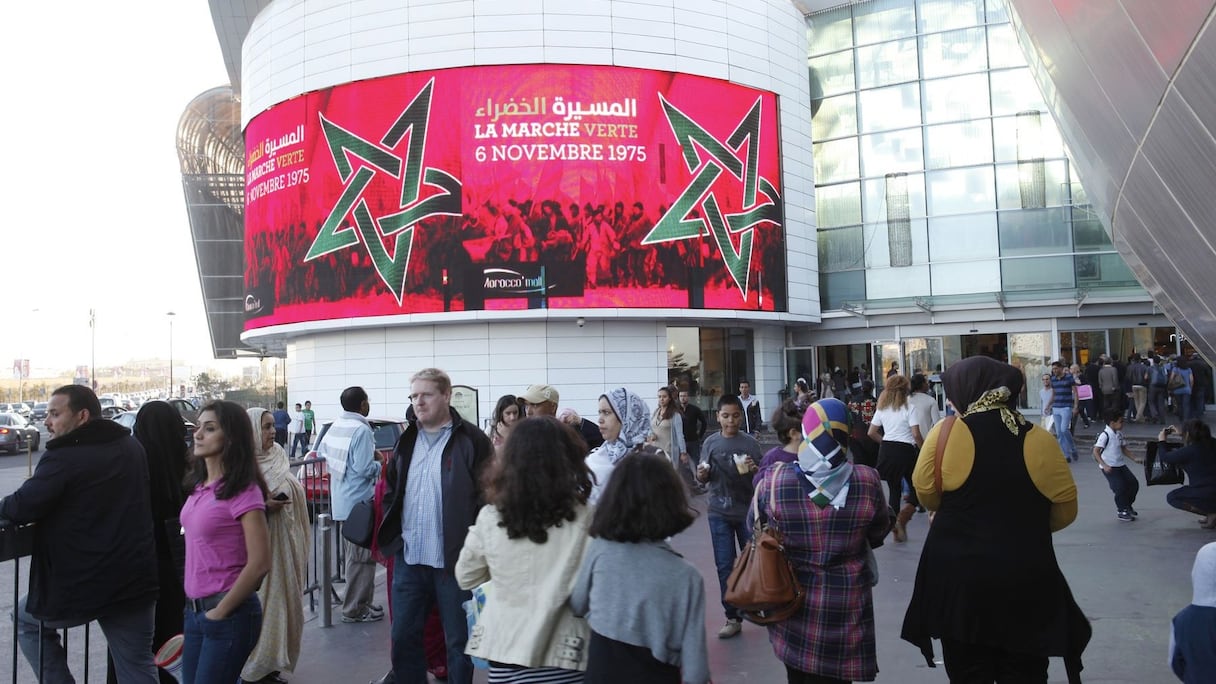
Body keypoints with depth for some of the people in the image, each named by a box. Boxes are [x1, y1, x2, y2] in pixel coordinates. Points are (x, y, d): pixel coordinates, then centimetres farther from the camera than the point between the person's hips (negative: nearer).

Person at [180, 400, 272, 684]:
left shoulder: (243, 491, -17)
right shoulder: (200, 486, 7)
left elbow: (259, 563, -20)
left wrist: (220, 612, -14)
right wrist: (195, 607, 12)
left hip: (228, 615, -8)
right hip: (194, 610, 8)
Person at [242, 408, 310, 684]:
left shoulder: (277, 457, 9)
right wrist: (263, 507, -21)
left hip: (284, 544, 7)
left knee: (281, 598, 10)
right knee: (259, 602, -2)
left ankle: (271, 662, 21)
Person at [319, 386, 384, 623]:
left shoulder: (335, 426, 6)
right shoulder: (361, 430, -19)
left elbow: (320, 453, 20)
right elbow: (363, 469, -23)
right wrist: (378, 463, -4)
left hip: (341, 501, 9)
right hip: (359, 502, -9)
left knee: (353, 554, 19)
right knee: (361, 558, -2)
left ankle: (360, 602, 29)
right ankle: (355, 609, 4)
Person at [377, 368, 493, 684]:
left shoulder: (472, 440, -9)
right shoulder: (407, 440, 9)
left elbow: (488, 497, -11)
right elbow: (392, 491, 18)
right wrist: (391, 534, 7)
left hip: (454, 560, -5)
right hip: (408, 558, 5)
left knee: (459, 641, 9)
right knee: (403, 637, 14)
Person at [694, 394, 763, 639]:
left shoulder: (750, 443, -4)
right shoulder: (711, 443, 1)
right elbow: (704, 478, 7)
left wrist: (754, 470, -20)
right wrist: (701, 475, -15)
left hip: (747, 511, -1)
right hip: (719, 513, 1)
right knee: (725, 566, 3)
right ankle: (733, 617, 13)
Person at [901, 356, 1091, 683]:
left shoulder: (945, 433, -11)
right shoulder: (1038, 439, -8)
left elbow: (926, 495, -3)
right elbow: (1065, 510, -1)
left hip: (957, 577, -1)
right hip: (1025, 580, 1)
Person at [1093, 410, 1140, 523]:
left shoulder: (1119, 434, 7)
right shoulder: (1105, 435, -18)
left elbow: (1123, 449, 18)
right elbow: (1096, 452, -19)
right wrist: (1104, 465, -25)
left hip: (1120, 465, 8)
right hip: (1109, 468, -8)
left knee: (1134, 483, 5)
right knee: (1120, 488, -11)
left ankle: (1127, 506, 27)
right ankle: (1121, 511, 10)